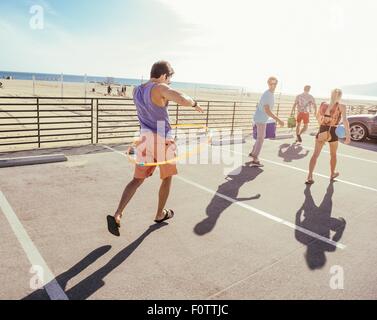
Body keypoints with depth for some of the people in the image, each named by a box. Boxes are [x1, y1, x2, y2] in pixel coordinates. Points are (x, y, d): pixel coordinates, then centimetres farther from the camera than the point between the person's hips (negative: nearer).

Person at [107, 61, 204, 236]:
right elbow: (182, 99, -32)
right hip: (163, 140, -6)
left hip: (145, 138, 6)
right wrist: (194, 103, -11)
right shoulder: (160, 88, -15)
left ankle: (117, 215, -5)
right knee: (167, 177, 17)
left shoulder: (136, 90, 8)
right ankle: (160, 214, 30)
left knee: (137, 179, 11)